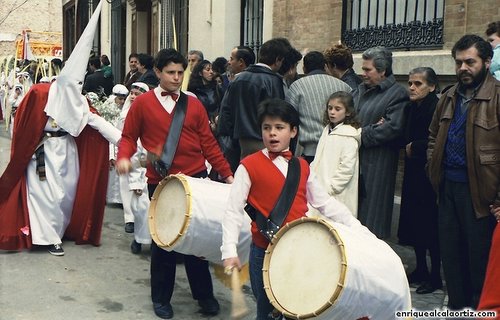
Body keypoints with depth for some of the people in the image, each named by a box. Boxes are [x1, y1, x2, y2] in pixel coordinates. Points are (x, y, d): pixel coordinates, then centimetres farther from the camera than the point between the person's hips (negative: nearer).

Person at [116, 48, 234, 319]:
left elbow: (209, 144, 8)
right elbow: (128, 137, 6)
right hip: (160, 182, -2)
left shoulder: (194, 105, 8)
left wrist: (228, 174, 3)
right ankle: (161, 298, 23)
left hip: (196, 179, 2)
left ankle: (204, 294, 23)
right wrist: (124, 158, -15)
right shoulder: (142, 103, 3)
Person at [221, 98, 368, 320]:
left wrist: (358, 229, 5)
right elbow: (233, 210, -9)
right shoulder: (249, 166, -7)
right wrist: (230, 251, -18)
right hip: (265, 252, -4)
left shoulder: (302, 167, 8)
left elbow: (325, 203, 11)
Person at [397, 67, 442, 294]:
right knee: (415, 222, 13)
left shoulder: (436, 108, -16)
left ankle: (435, 276, 13)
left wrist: (414, 147, -12)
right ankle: (421, 270, 27)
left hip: (428, 174, -8)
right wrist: (408, 146, -4)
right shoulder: (413, 108, 10)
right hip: (414, 173, 8)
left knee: (430, 225, 0)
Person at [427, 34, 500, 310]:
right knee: (450, 251, 15)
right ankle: (456, 306, 31)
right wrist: (433, 169, 12)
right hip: (448, 186, 7)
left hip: (478, 191, -7)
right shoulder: (449, 97, 11)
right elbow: (434, 135, 24)